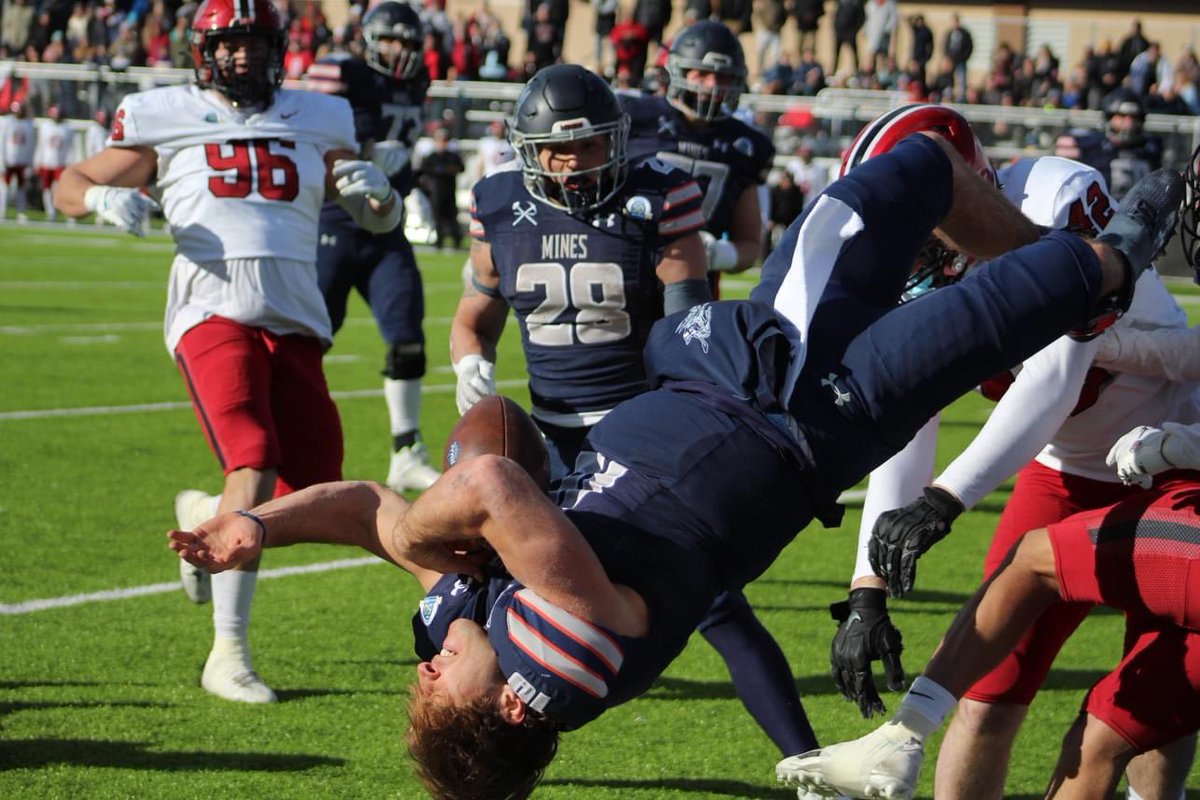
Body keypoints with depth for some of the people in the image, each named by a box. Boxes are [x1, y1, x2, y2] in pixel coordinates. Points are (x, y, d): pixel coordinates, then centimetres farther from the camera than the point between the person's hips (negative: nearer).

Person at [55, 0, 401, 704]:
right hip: (213, 309, -4)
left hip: (294, 321, 4)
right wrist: (105, 197, -9)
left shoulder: (315, 123, 16)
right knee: (255, 472, -23)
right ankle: (229, 655, -16)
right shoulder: (167, 120, 8)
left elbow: (382, 221, 23)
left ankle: (205, 516, 32)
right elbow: (68, 185, 14)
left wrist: (373, 187, -1)